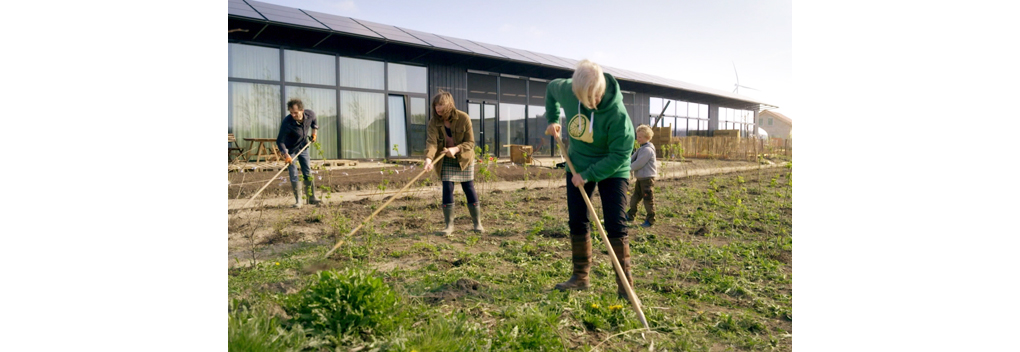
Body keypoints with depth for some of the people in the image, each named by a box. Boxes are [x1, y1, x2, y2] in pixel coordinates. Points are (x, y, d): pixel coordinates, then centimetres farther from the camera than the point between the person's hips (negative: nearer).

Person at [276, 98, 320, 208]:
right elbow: (280, 141, -26)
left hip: (303, 147, 4)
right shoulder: (287, 123, -31)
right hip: (290, 149, -4)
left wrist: (314, 133, 6)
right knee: (293, 175, -6)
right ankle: (298, 201, 3)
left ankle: (312, 198, 15)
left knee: (308, 172, 7)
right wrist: (286, 154, -36)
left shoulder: (310, 114, -19)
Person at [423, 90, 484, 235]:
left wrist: (456, 149, -31)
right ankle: (449, 225, 8)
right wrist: (428, 158, -43)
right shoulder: (434, 122, -12)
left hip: (464, 159, -1)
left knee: (469, 189, 1)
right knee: (447, 190, -3)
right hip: (446, 161, 2)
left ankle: (478, 223, 13)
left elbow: (470, 142, -14)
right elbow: (431, 141, -25)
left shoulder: (464, 118, -17)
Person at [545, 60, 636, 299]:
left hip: (612, 169, -4)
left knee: (615, 225, -8)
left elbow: (620, 155, -25)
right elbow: (551, 88, 9)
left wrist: (588, 175, -25)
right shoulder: (566, 90, -17)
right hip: (578, 165, 5)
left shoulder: (616, 113, -29)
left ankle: (625, 283, 2)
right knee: (577, 222, 8)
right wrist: (552, 120, 2)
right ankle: (580, 277, 22)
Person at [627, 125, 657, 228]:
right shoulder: (641, 149, 14)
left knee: (648, 199, -3)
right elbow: (632, 159, 12)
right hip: (640, 178, 10)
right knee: (635, 196, 18)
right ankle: (630, 215, 30)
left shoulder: (647, 149, -18)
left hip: (647, 178, -10)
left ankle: (650, 220, 5)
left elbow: (638, 164, -22)